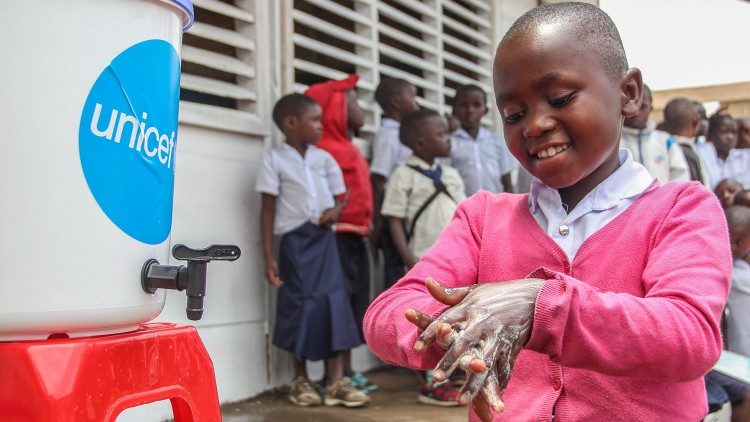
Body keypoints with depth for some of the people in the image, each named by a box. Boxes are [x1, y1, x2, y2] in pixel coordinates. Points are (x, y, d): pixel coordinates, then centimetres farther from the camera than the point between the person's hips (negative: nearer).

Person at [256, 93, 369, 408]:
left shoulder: (324, 158, 10)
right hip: (294, 241, -3)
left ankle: (336, 381, 4)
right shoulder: (274, 159, -2)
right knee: (299, 306, 2)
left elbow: (339, 197, 15)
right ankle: (301, 380, 17)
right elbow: (268, 210, -3)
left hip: (324, 239, 3)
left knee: (333, 303, -2)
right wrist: (268, 256, -8)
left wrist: (335, 210, -10)